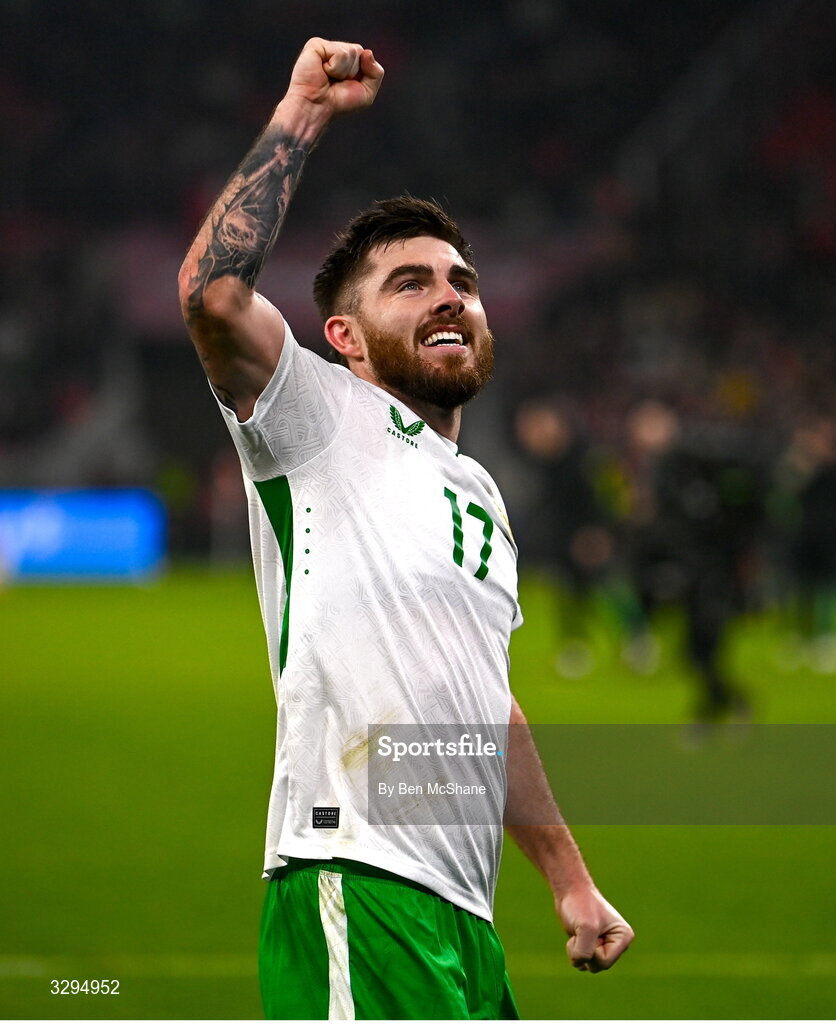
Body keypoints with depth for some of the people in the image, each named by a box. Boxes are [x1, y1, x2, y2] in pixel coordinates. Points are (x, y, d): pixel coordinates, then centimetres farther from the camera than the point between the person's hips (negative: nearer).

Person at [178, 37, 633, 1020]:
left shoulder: (480, 495, 27)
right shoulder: (327, 422, 4)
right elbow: (212, 289, -15)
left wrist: (568, 878, 31)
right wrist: (299, 115, -9)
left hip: (463, 913, 9)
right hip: (356, 884, -9)